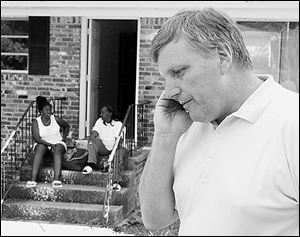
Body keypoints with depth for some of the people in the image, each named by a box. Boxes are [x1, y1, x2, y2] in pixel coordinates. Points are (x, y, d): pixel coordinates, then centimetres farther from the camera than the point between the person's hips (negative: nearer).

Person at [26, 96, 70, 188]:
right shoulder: (36, 122, -7)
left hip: (57, 143, 1)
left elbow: (67, 126, 18)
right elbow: (36, 138, -16)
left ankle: (56, 179, -51)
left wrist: (64, 138, 7)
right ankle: (33, 180, -45)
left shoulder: (56, 119, -2)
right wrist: (50, 144, -26)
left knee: (57, 150, -35)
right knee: (39, 149, -35)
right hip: (43, 144, 0)